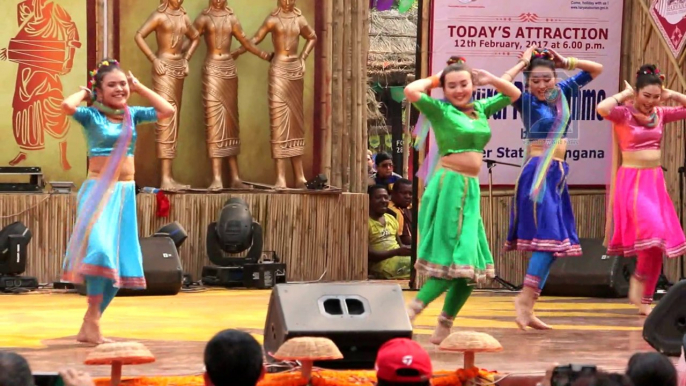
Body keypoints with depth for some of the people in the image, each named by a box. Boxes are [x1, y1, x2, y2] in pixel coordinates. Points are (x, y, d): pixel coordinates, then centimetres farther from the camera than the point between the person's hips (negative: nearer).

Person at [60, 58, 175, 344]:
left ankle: (89, 326, 15)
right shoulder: (91, 115, -4)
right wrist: (85, 92, -4)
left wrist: (139, 88, 6)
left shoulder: (133, 114, 10)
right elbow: (67, 105, -24)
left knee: (121, 262, 6)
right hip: (98, 190, -6)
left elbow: (167, 110, 0)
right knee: (100, 248, -27)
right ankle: (92, 321, -18)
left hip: (125, 192, 6)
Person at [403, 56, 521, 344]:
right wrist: (434, 81, -2)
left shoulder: (480, 109, 15)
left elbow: (514, 94, 27)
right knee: (453, 261, -14)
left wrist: (489, 79, 13)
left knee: (471, 265, 6)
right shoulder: (440, 110, -3)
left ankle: (444, 326, 13)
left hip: (471, 190, 7)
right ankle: (411, 313, -12)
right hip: (449, 185, -7)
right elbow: (411, 91, -19)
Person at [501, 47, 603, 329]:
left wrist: (565, 62, 7)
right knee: (549, 237, -17)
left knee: (553, 242, 3)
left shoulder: (562, 93, 11)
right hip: (538, 172, -7)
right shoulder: (527, 101, -4)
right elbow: (502, 85, -23)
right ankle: (525, 300, -18)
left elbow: (596, 69, 18)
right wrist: (523, 64, -8)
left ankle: (527, 306, 3)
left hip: (558, 173, 7)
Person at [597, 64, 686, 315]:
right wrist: (625, 94, -15)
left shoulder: (660, 114, 8)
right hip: (632, 181, -6)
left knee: (660, 242, 4)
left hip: (655, 181, 6)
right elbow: (601, 109, -29)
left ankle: (645, 300, 13)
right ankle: (638, 281, -3)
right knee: (653, 231, -25)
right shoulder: (623, 114, -8)